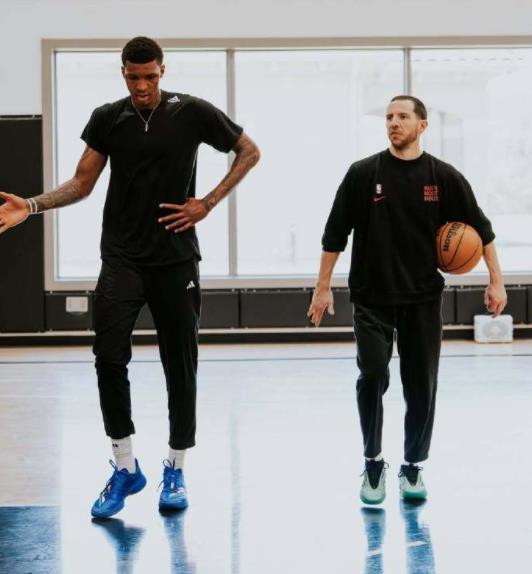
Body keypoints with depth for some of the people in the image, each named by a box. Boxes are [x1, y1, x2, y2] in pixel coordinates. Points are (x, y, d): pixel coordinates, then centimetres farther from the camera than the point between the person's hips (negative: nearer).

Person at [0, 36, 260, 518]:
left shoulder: (192, 113, -3)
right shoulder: (108, 119, 3)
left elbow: (250, 152, 6)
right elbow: (82, 184, 6)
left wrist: (208, 204, -2)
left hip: (175, 258, -1)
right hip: (122, 257, 1)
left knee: (180, 364, 5)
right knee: (109, 355, -13)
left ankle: (175, 472, 19)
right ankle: (125, 468, 2)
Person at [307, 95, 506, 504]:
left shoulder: (443, 177, 0)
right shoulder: (363, 174, -3)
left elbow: (481, 229, 6)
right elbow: (335, 234, 1)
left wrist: (496, 281, 2)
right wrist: (323, 286, 0)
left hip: (423, 297, 1)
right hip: (372, 297, -1)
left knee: (421, 386, 4)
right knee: (373, 376, -12)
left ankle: (413, 467, 19)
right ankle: (373, 463, 6)